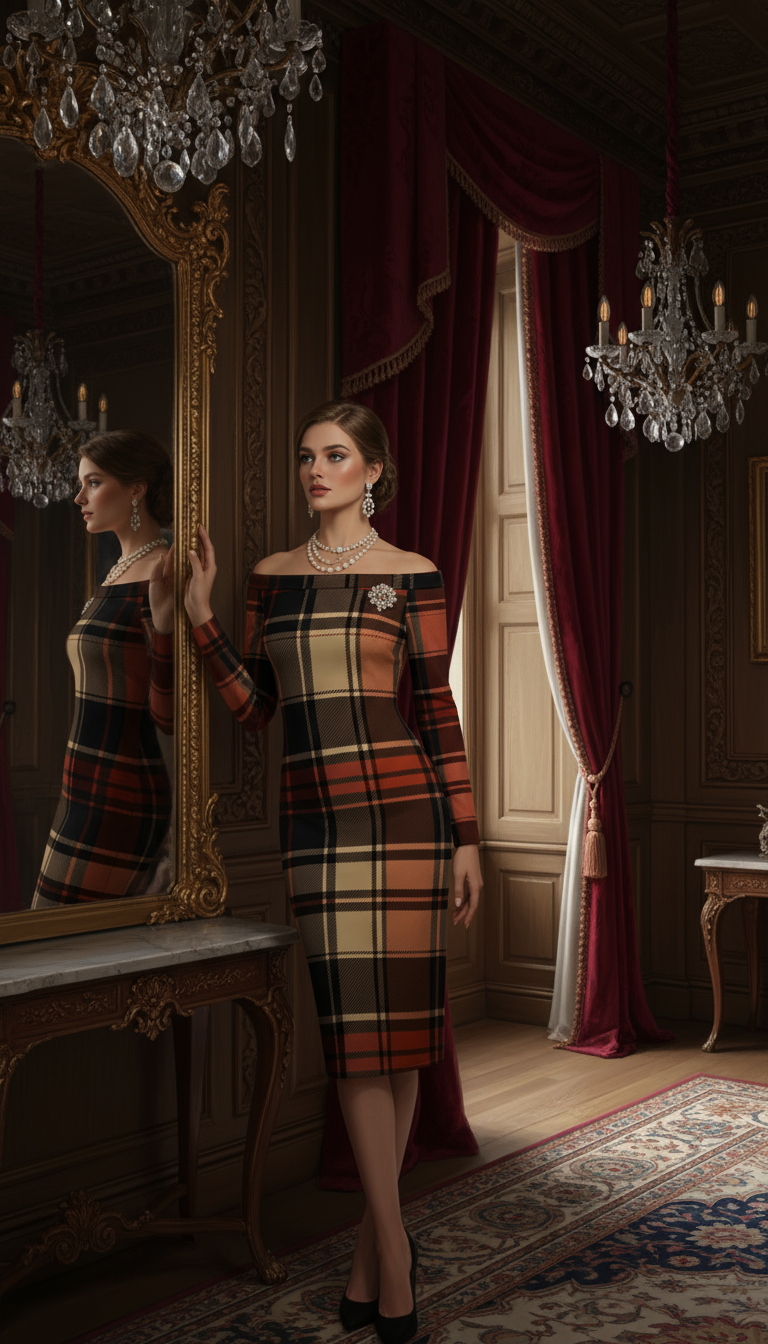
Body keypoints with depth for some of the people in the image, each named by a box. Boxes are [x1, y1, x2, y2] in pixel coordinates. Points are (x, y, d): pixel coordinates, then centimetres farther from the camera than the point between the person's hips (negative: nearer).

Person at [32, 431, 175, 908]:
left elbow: (170, 716, -18)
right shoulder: (120, 573, 14)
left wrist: (164, 619, -31)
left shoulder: (165, 576, -14)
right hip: (90, 794, 10)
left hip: (117, 805, -10)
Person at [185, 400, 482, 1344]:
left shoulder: (409, 575, 2)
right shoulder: (272, 576, 12)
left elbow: (438, 709, 1)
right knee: (351, 1021, 1)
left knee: (399, 1015, 0)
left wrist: (465, 838, -2)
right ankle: (390, 1247, 11)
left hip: (400, 806, -3)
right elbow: (252, 708, 11)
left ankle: (372, 1238, 14)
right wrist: (200, 616, 2)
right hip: (313, 814, 3)